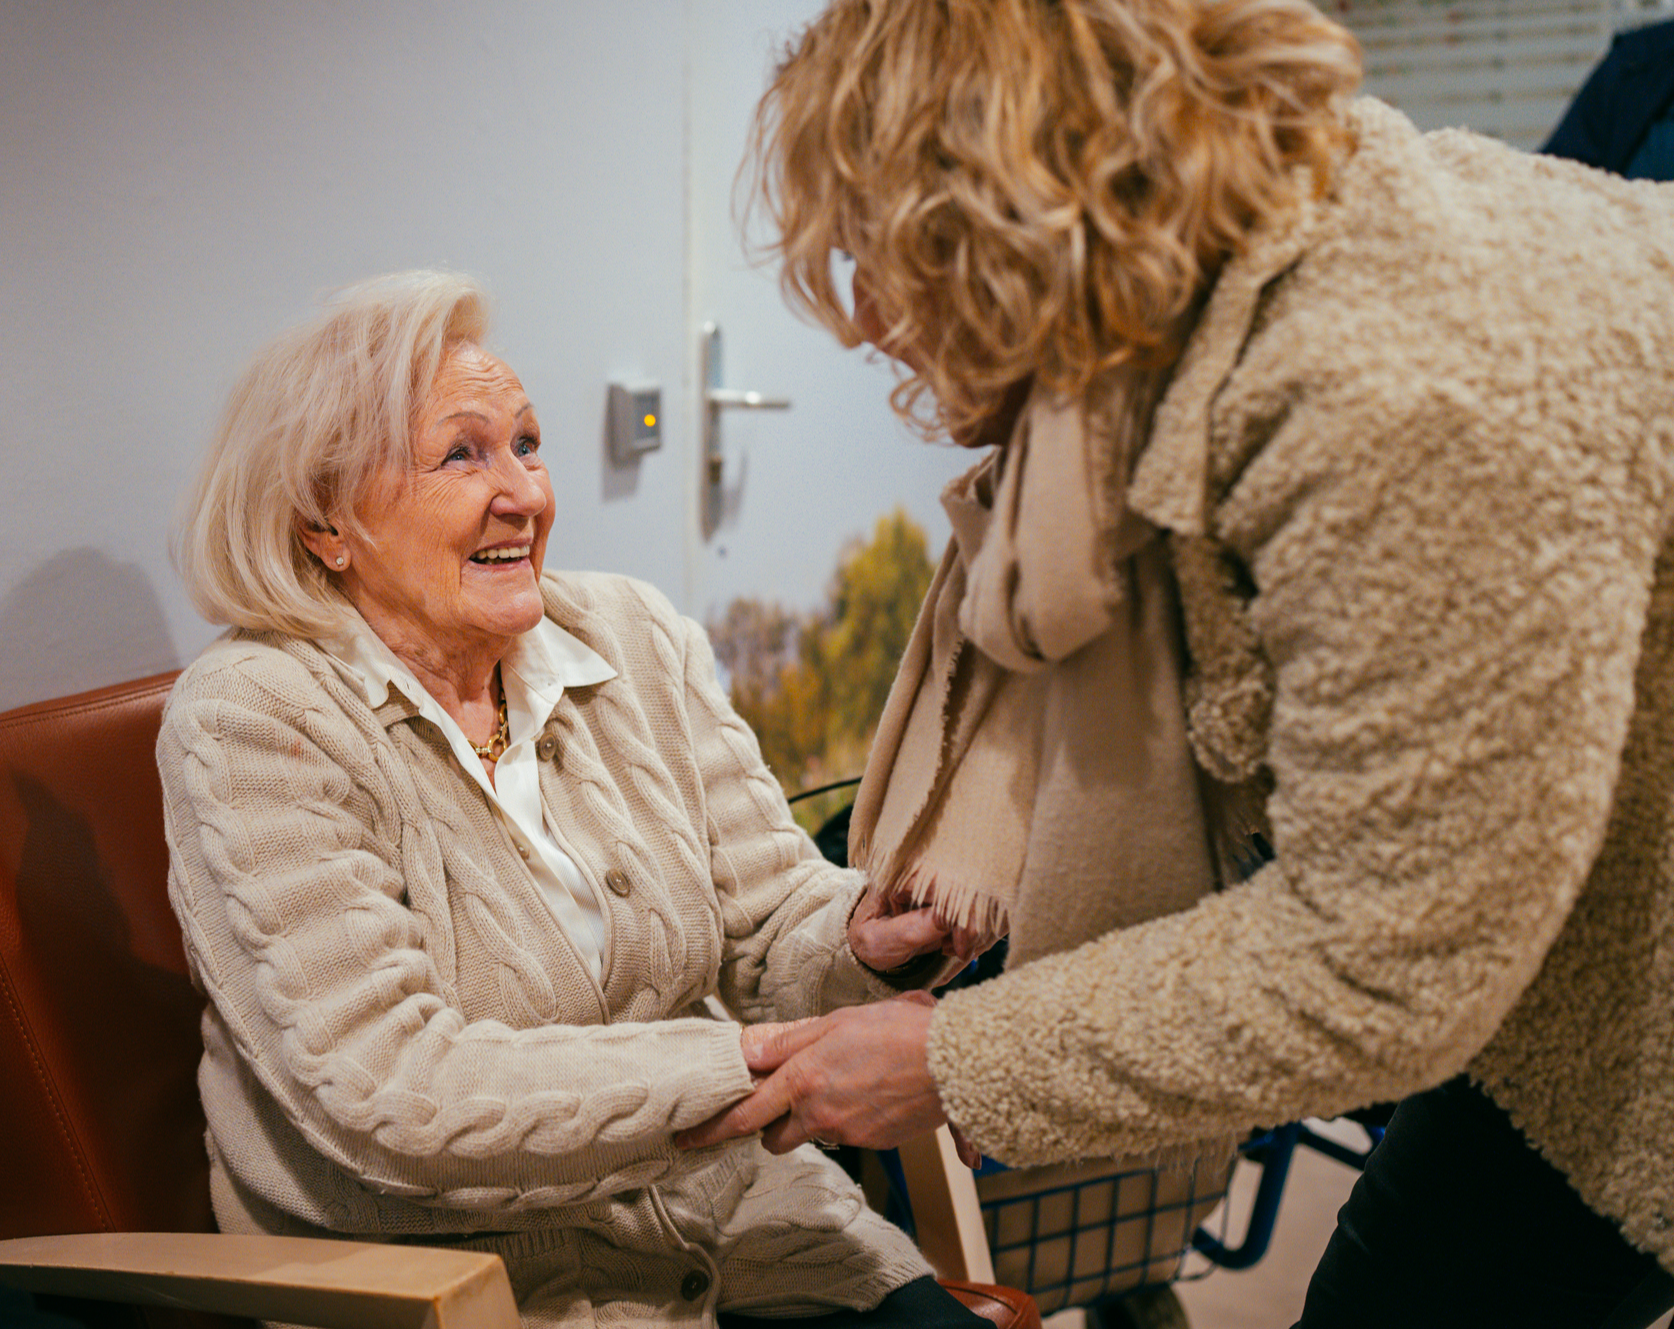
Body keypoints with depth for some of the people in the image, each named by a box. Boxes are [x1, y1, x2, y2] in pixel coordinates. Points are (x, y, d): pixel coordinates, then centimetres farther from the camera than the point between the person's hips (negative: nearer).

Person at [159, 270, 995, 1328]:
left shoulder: (637, 643, 3)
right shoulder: (253, 722, -13)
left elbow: (775, 932, 2)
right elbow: (387, 1096, -22)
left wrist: (870, 941, -22)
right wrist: (763, 1069, -25)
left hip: (724, 1211, 4)